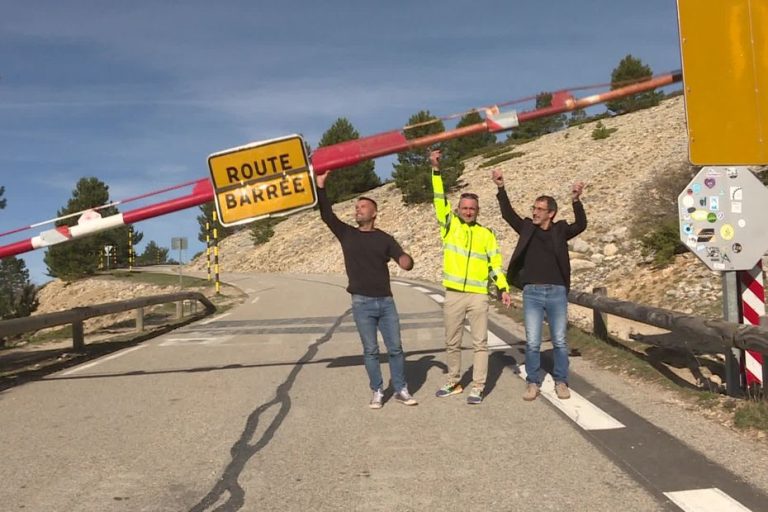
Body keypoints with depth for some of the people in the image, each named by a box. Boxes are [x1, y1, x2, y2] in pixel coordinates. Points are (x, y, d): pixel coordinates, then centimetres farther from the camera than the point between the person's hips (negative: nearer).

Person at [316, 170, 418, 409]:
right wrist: (320, 187, -11)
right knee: (370, 351, 5)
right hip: (362, 303, 0)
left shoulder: (384, 239, 4)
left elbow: (404, 260, -6)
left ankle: (401, 390, 18)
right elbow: (326, 215, -4)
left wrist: (406, 260, -30)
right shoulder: (346, 234, 5)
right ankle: (377, 392, 18)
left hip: (386, 301, 0)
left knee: (395, 348, 5)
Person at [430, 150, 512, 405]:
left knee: (480, 343, 2)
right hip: (453, 295, 1)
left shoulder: (486, 234, 6)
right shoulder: (449, 225, 6)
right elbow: (440, 200, -4)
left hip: (478, 296, -1)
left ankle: (478, 387, 10)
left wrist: (504, 288, -3)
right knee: (452, 343, 11)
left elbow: (495, 264, 7)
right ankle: (454, 383, 26)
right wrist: (436, 170, -12)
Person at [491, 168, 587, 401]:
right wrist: (501, 188, -13)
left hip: (557, 292, -1)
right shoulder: (527, 228, 6)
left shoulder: (560, 230, 2)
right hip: (532, 293, 1)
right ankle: (533, 383, 12)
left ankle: (561, 382, 18)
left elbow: (581, 225, -14)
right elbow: (508, 214, -1)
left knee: (559, 342, 6)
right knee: (532, 342, 1)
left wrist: (576, 200, -30)